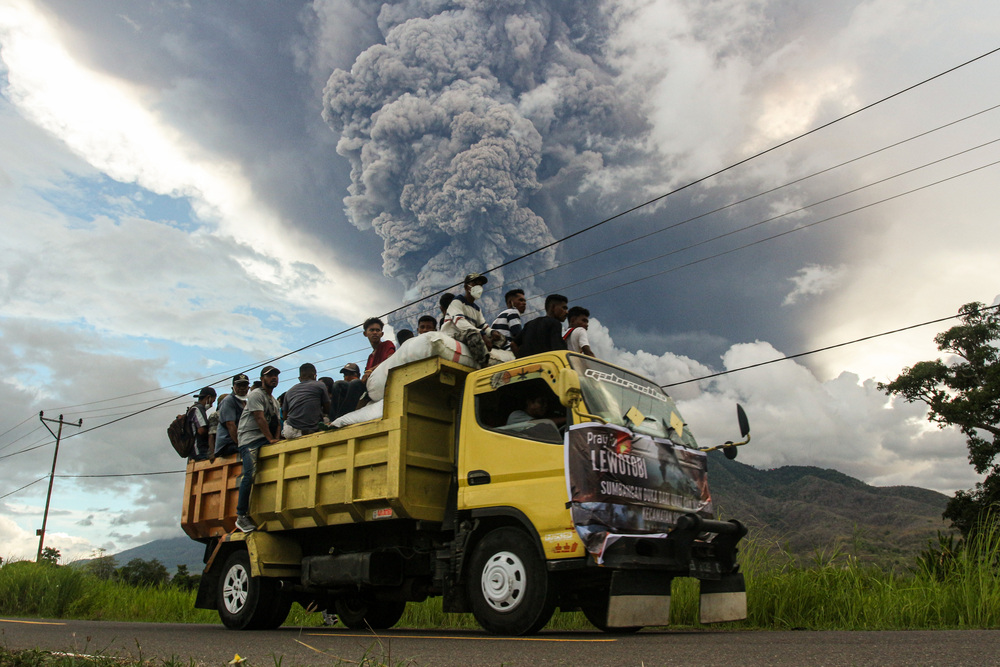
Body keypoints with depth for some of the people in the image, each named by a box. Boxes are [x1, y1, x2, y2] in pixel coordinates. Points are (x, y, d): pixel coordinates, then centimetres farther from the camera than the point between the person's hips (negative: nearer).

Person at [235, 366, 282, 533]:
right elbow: (260, 418, -11)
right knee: (249, 474, -21)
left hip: (265, 440, 8)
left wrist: (277, 439, -1)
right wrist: (271, 439, -13)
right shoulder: (256, 395, -1)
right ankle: (241, 516, -16)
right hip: (250, 439, -8)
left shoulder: (275, 401, 25)